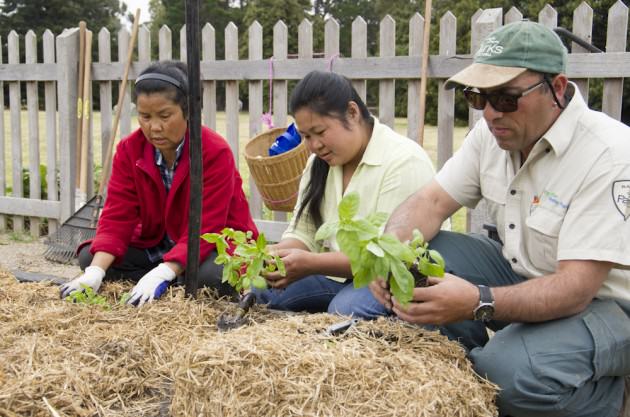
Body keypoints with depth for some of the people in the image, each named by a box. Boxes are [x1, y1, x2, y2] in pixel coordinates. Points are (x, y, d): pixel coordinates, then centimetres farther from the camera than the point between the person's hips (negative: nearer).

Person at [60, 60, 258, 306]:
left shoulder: (215, 152, -22)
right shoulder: (129, 150, -7)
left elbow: (204, 229, -26)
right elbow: (117, 217, -13)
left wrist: (161, 274, -39)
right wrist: (95, 272, -30)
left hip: (214, 247, -5)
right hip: (156, 246, 6)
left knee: (214, 276, -38)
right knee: (88, 257, -13)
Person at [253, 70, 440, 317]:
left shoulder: (403, 162, -18)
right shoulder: (320, 161, 9)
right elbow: (303, 233, 5)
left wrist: (311, 264, -33)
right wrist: (275, 255, -18)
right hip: (338, 271, 7)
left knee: (345, 308, -35)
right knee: (259, 293, -14)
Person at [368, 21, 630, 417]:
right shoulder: (494, 130, -4)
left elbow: (577, 287, -31)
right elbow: (431, 201, -5)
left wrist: (478, 303, -46)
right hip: (523, 276, 7)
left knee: (519, 371, -34)